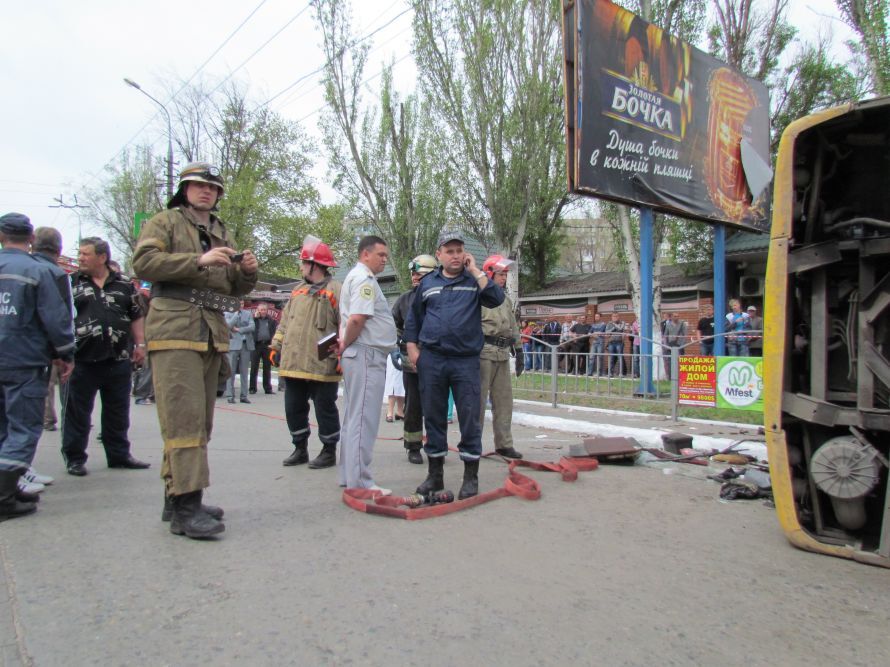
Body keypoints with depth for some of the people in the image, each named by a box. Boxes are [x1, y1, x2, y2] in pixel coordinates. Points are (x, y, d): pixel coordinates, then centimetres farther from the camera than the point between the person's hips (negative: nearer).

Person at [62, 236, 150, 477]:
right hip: (82, 359, -2)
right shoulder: (71, 283, 5)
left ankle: (119, 454, 23)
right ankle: (74, 458, 17)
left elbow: (136, 316, 13)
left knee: (118, 412, 11)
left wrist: (140, 344, 6)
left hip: (119, 359, 2)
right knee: (77, 412, 5)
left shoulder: (124, 284, 8)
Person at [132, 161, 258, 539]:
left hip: (213, 333, 7)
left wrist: (247, 272, 2)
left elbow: (236, 289, 24)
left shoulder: (222, 233, 25)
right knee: (184, 417, -14)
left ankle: (175, 496, 17)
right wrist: (199, 261, -18)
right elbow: (143, 262, -10)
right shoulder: (165, 222, 8)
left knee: (200, 420, 8)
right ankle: (186, 506, -14)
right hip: (175, 328, -7)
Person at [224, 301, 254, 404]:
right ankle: (230, 395, -1)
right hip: (233, 345, -3)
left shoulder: (248, 313, 14)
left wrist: (238, 329, -5)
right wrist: (237, 312, -11)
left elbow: (252, 327, 1)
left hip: (246, 345, 3)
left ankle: (244, 396, 6)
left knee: (245, 372, 3)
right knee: (231, 371, -4)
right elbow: (229, 325, -12)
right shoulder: (228, 313, 6)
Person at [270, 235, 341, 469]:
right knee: (293, 408, 13)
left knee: (325, 409, 4)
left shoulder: (335, 290, -6)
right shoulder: (298, 290, 18)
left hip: (322, 366, -7)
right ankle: (300, 449, 28)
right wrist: (276, 345, 17)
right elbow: (285, 320, 22)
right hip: (293, 363, 8)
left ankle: (329, 451, 18)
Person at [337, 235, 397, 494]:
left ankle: (349, 475, 22)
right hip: (367, 355, -11)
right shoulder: (364, 278, -11)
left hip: (359, 355, 11)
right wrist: (345, 344, -10)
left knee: (354, 417, 14)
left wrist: (344, 343, 9)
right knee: (363, 419, -8)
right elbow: (357, 318, -24)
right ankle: (360, 482, -3)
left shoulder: (355, 277, 21)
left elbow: (348, 318, 22)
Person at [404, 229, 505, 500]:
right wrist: (412, 348, 8)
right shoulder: (428, 283, 12)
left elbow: (496, 299, -12)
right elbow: (413, 319, 18)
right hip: (431, 359, 2)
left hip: (466, 360, -2)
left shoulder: (475, 280, 7)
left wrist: (475, 270, -9)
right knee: (433, 417, 9)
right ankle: (435, 473, 21)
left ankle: (471, 476, 10)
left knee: (469, 418, -1)